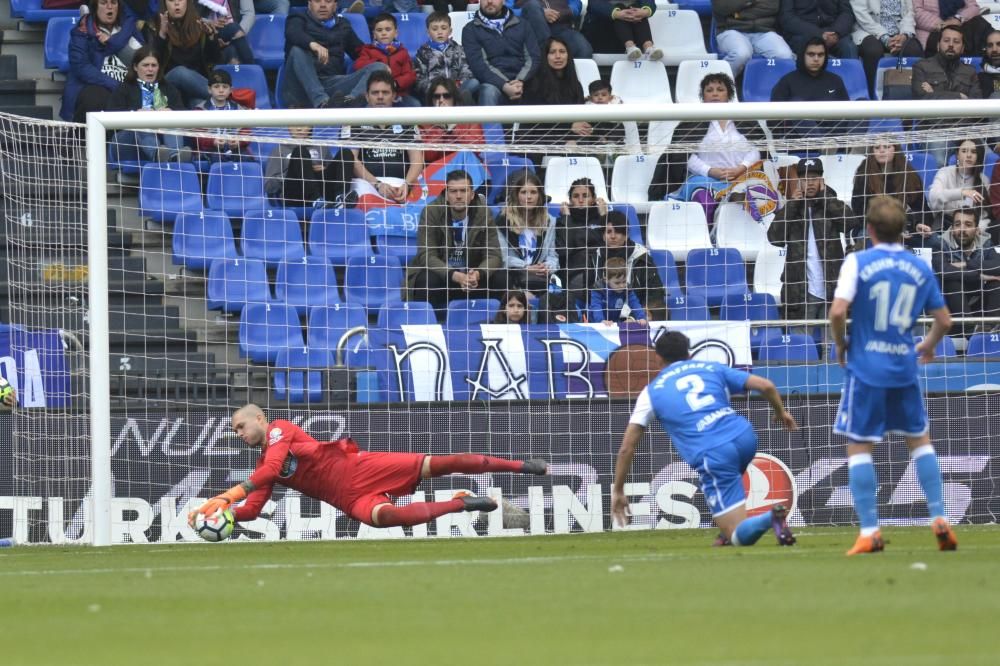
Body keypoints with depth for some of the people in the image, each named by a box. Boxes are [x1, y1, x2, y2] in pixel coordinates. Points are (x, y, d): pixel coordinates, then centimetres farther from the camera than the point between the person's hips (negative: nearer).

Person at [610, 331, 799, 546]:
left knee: (738, 535, -4)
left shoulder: (651, 393, 16)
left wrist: (618, 492, 22)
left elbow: (627, 448, 13)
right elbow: (766, 386, 14)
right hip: (745, 437, 4)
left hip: (712, 457, -4)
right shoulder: (712, 368, 20)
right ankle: (729, 534, 25)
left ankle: (770, 518, -34)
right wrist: (781, 412, 34)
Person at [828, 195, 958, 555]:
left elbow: (838, 311, -18)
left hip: (865, 367, -4)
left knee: (859, 446, 3)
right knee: (919, 440, 19)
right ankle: (940, 520, 13)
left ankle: (869, 532, -3)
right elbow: (944, 320, 9)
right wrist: (929, 345, 29)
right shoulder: (921, 268, 4)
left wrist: (841, 345, 1)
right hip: (904, 368, 4)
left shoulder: (858, 262, -8)